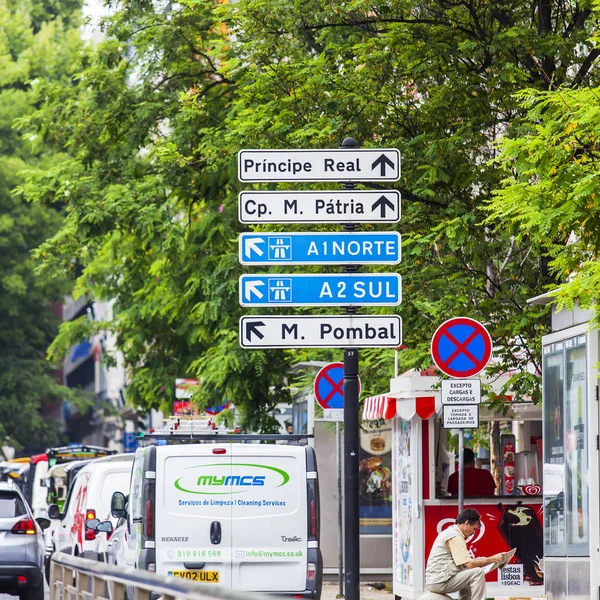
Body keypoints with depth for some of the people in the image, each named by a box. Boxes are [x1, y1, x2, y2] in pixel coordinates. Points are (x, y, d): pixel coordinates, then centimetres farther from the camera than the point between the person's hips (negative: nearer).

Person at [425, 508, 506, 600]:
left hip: (435, 580, 11)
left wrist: (482, 560, 14)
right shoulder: (455, 537, -15)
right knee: (478, 572, -15)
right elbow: (469, 564, -20)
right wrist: (493, 559, -13)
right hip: (440, 582, -11)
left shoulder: (450, 532, 17)